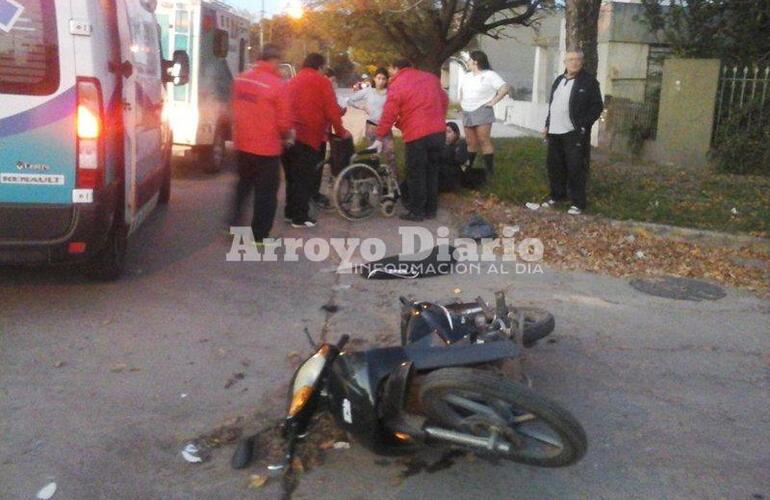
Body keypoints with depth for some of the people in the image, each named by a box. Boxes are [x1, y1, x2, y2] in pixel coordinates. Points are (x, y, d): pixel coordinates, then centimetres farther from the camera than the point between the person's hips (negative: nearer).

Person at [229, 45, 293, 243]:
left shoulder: (241, 79, 2)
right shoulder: (278, 85, -17)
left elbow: (234, 109, 11)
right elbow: (284, 121, -14)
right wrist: (287, 135, 7)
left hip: (243, 143, 6)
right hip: (267, 147, -6)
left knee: (243, 184, 26)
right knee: (266, 192, 7)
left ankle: (234, 222, 27)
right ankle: (259, 235, 13)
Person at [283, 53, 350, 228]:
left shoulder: (293, 81, 20)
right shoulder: (321, 81, 0)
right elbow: (332, 110, -3)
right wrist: (340, 131, 8)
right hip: (308, 136, -7)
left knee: (293, 176, 18)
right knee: (305, 177, 0)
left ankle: (290, 212, 25)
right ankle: (300, 217, 3)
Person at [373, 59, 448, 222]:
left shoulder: (397, 85, -6)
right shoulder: (430, 77, 13)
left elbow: (388, 114, -8)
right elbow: (444, 100, 20)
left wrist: (380, 138, -2)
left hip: (417, 135, -6)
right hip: (438, 132, 6)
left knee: (416, 175, 4)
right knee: (432, 172, 15)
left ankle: (416, 212, 9)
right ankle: (431, 209, 22)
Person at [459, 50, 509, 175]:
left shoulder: (489, 75, -5)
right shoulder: (467, 76, 17)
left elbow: (504, 88, -10)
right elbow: (462, 90, 34)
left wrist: (493, 102, -12)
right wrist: (461, 102, 19)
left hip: (482, 112, -7)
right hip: (467, 113, 7)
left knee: (484, 141, -12)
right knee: (471, 142, 11)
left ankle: (490, 170, -12)